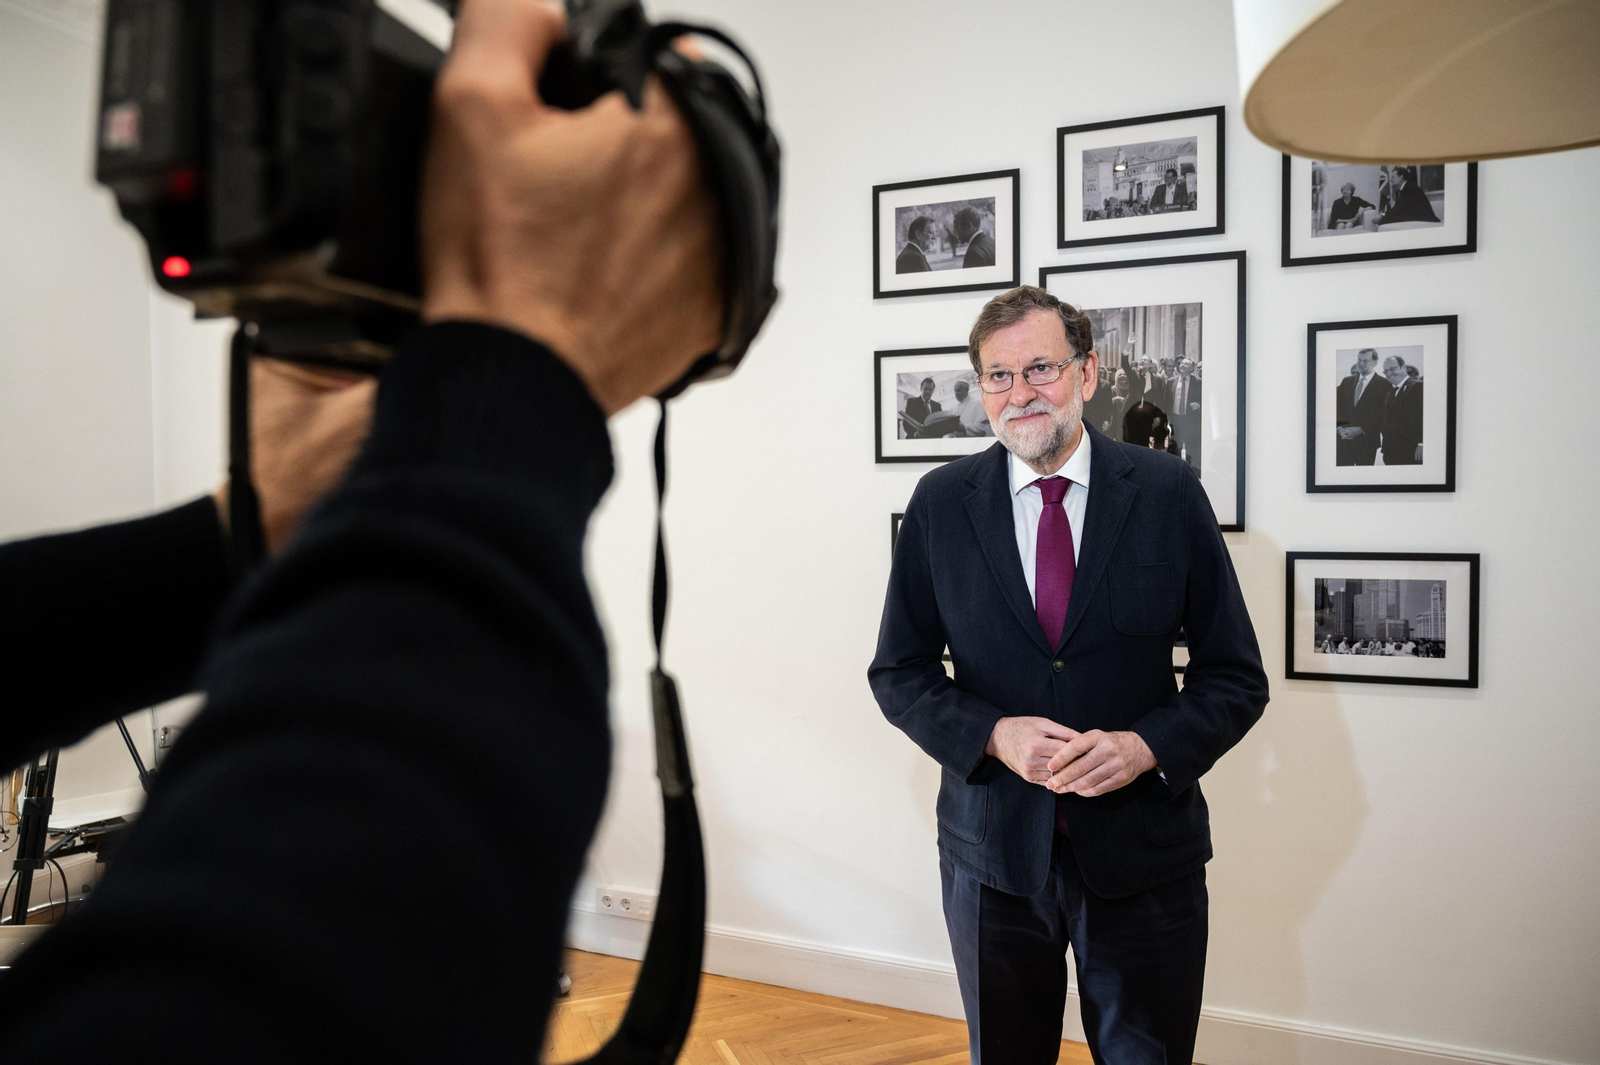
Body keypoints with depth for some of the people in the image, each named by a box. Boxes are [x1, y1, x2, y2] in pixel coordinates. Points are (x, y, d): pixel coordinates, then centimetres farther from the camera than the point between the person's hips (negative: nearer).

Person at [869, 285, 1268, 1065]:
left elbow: (1236, 676, -1)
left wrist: (1146, 746, -19)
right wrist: (992, 735, -16)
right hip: (991, 848, 1)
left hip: (1143, 853, -1)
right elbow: (898, 672, 1)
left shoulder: (1169, 493, -5)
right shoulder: (940, 502, -2)